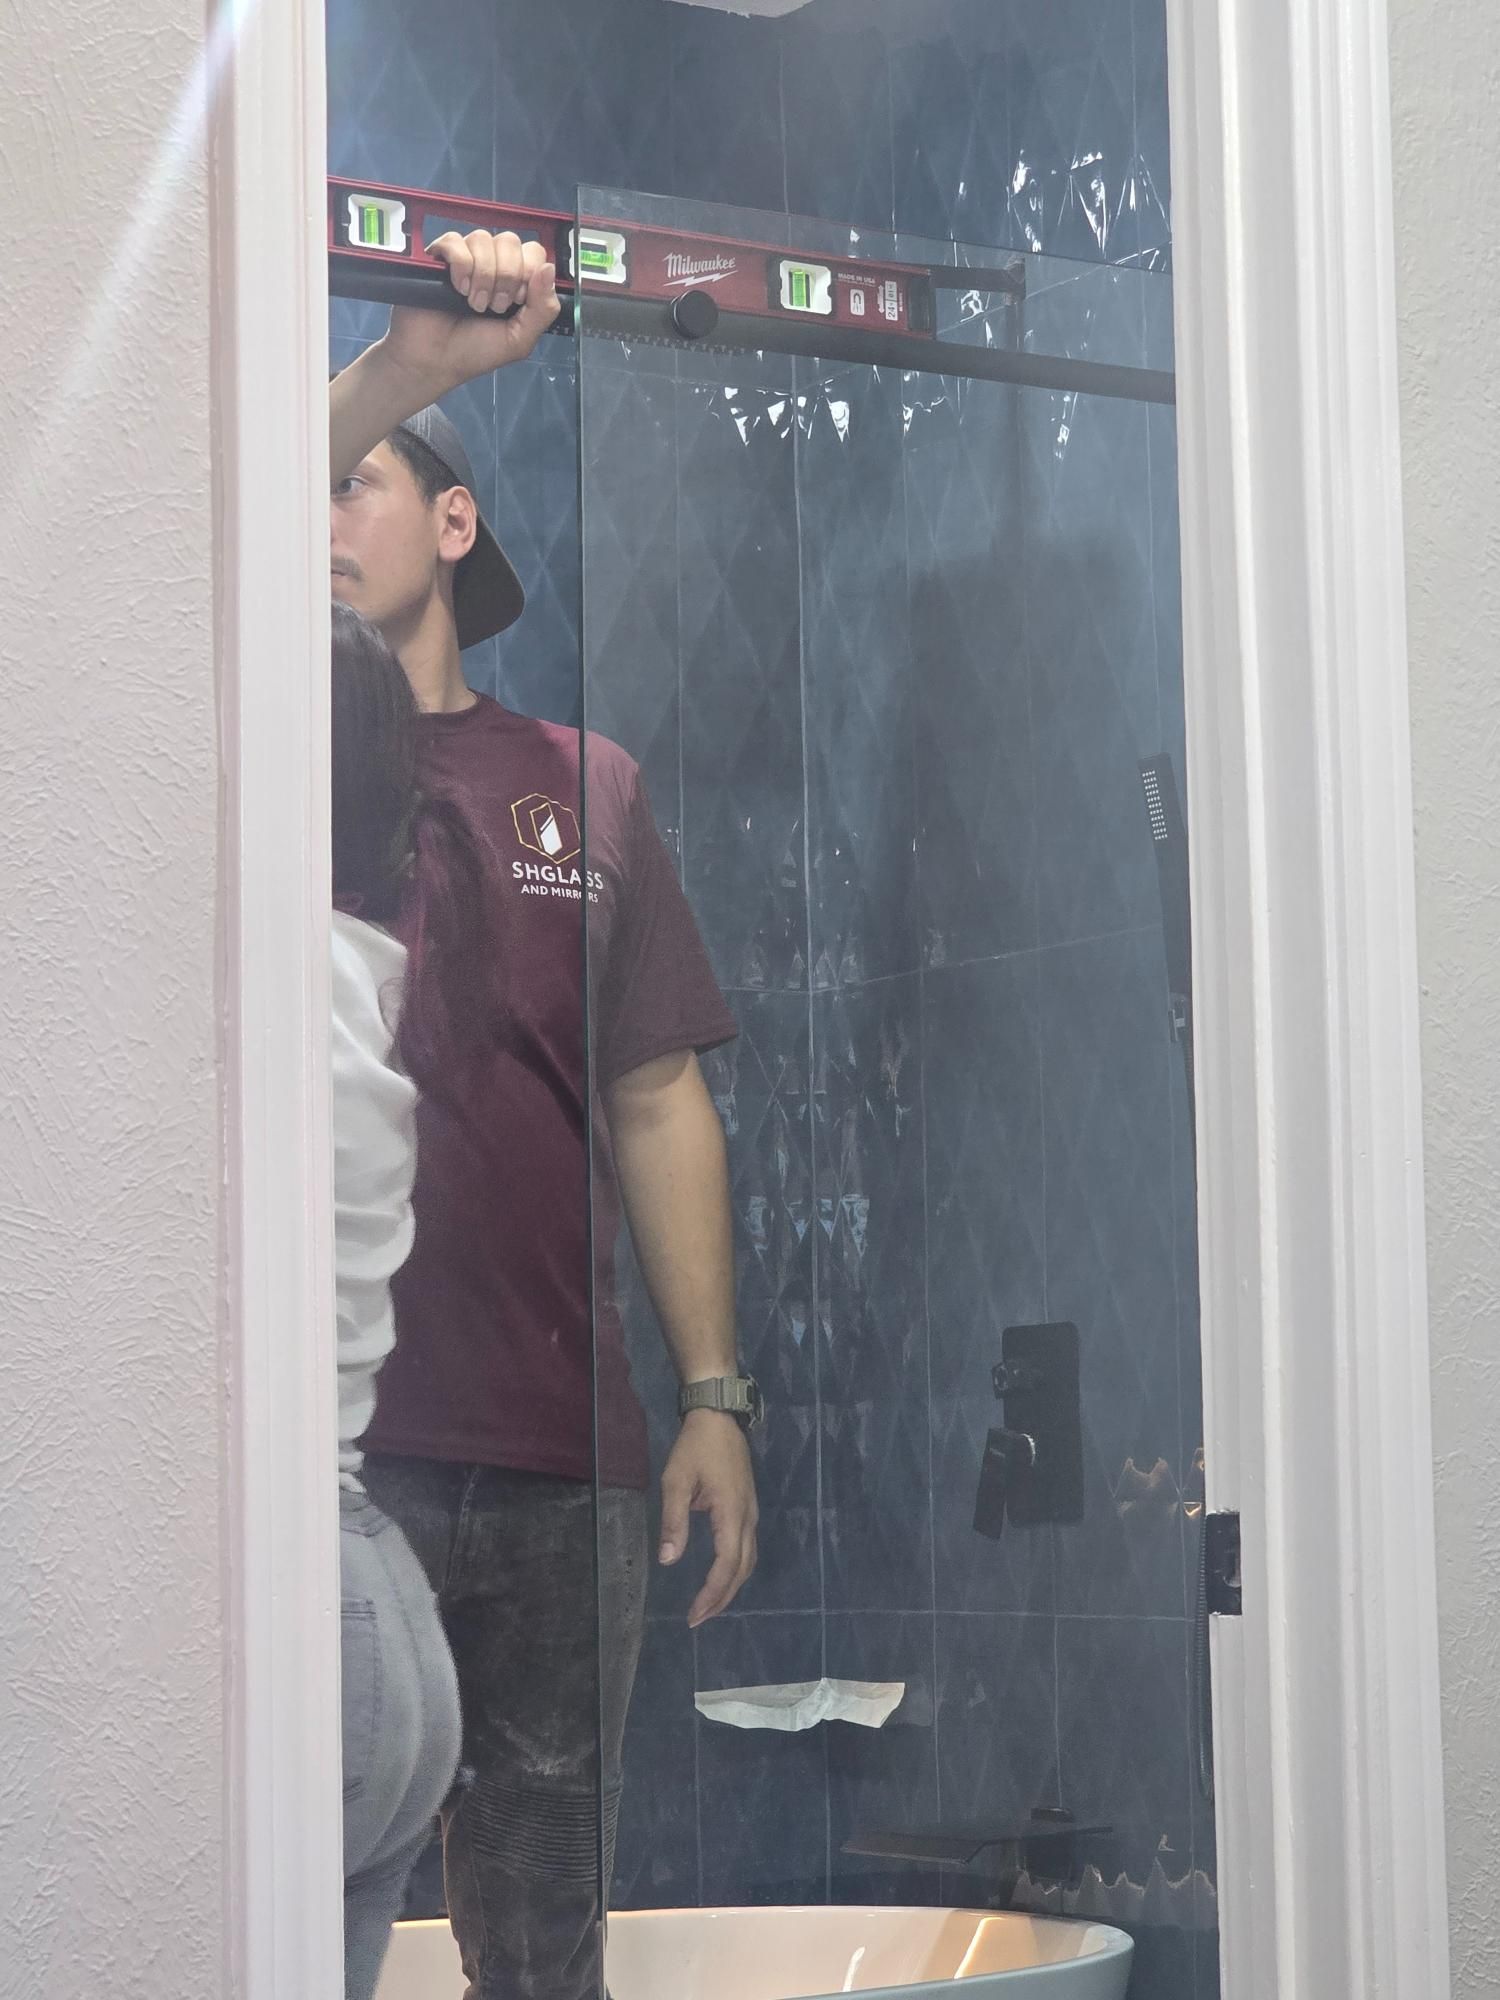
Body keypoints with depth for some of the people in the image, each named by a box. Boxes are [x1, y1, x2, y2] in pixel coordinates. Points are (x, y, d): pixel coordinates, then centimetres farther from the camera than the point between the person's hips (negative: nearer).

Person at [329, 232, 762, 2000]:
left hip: (566, 1458, 3)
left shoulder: (583, 785, 13)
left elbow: (659, 1104, 11)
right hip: (334, 1455, -2)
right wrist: (409, 363, -23)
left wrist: (714, 1394, 4)